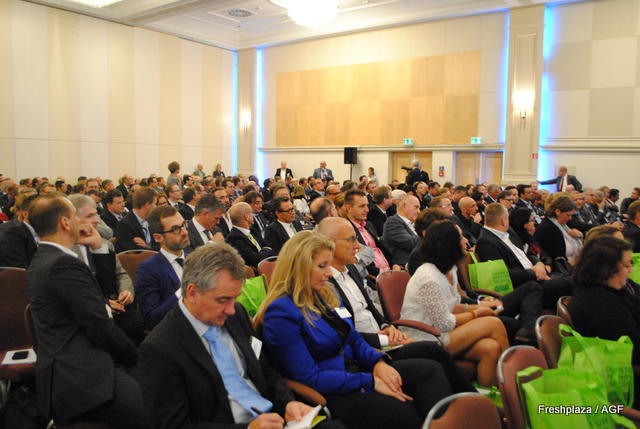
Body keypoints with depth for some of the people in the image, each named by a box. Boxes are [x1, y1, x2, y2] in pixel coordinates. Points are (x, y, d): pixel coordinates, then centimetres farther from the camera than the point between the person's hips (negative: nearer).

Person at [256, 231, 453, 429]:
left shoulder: (325, 294, 8)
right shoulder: (281, 312, -17)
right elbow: (309, 378, -19)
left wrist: (378, 362, -6)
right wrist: (370, 381, -18)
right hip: (330, 393, -8)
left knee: (430, 369, -6)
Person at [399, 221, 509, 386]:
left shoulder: (450, 271, 10)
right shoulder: (429, 278, -21)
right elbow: (444, 323, -17)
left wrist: (478, 307, 0)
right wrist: (476, 313, -5)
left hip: (439, 333, 8)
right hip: (426, 341, -8)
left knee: (491, 348, -19)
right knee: (494, 324, -13)